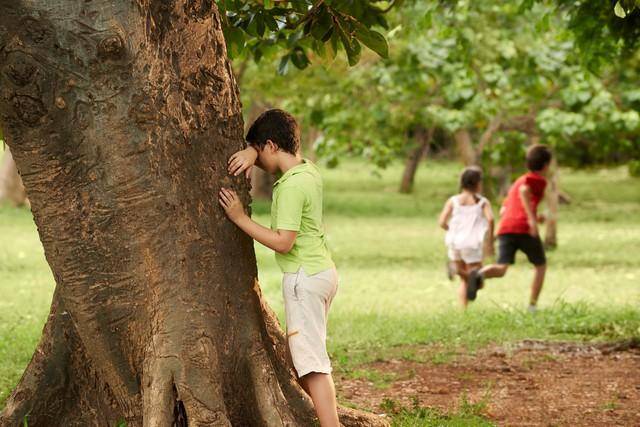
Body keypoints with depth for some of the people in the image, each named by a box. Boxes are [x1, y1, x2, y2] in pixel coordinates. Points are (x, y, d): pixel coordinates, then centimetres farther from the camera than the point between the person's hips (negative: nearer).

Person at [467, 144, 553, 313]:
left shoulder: (517, 182, 31)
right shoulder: (539, 180, 8)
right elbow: (524, 190, -15)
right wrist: (532, 218, -21)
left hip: (505, 229, 5)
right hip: (525, 229, -5)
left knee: (501, 268, -11)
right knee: (540, 265, 17)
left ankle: (479, 274, -43)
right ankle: (533, 305, 11)